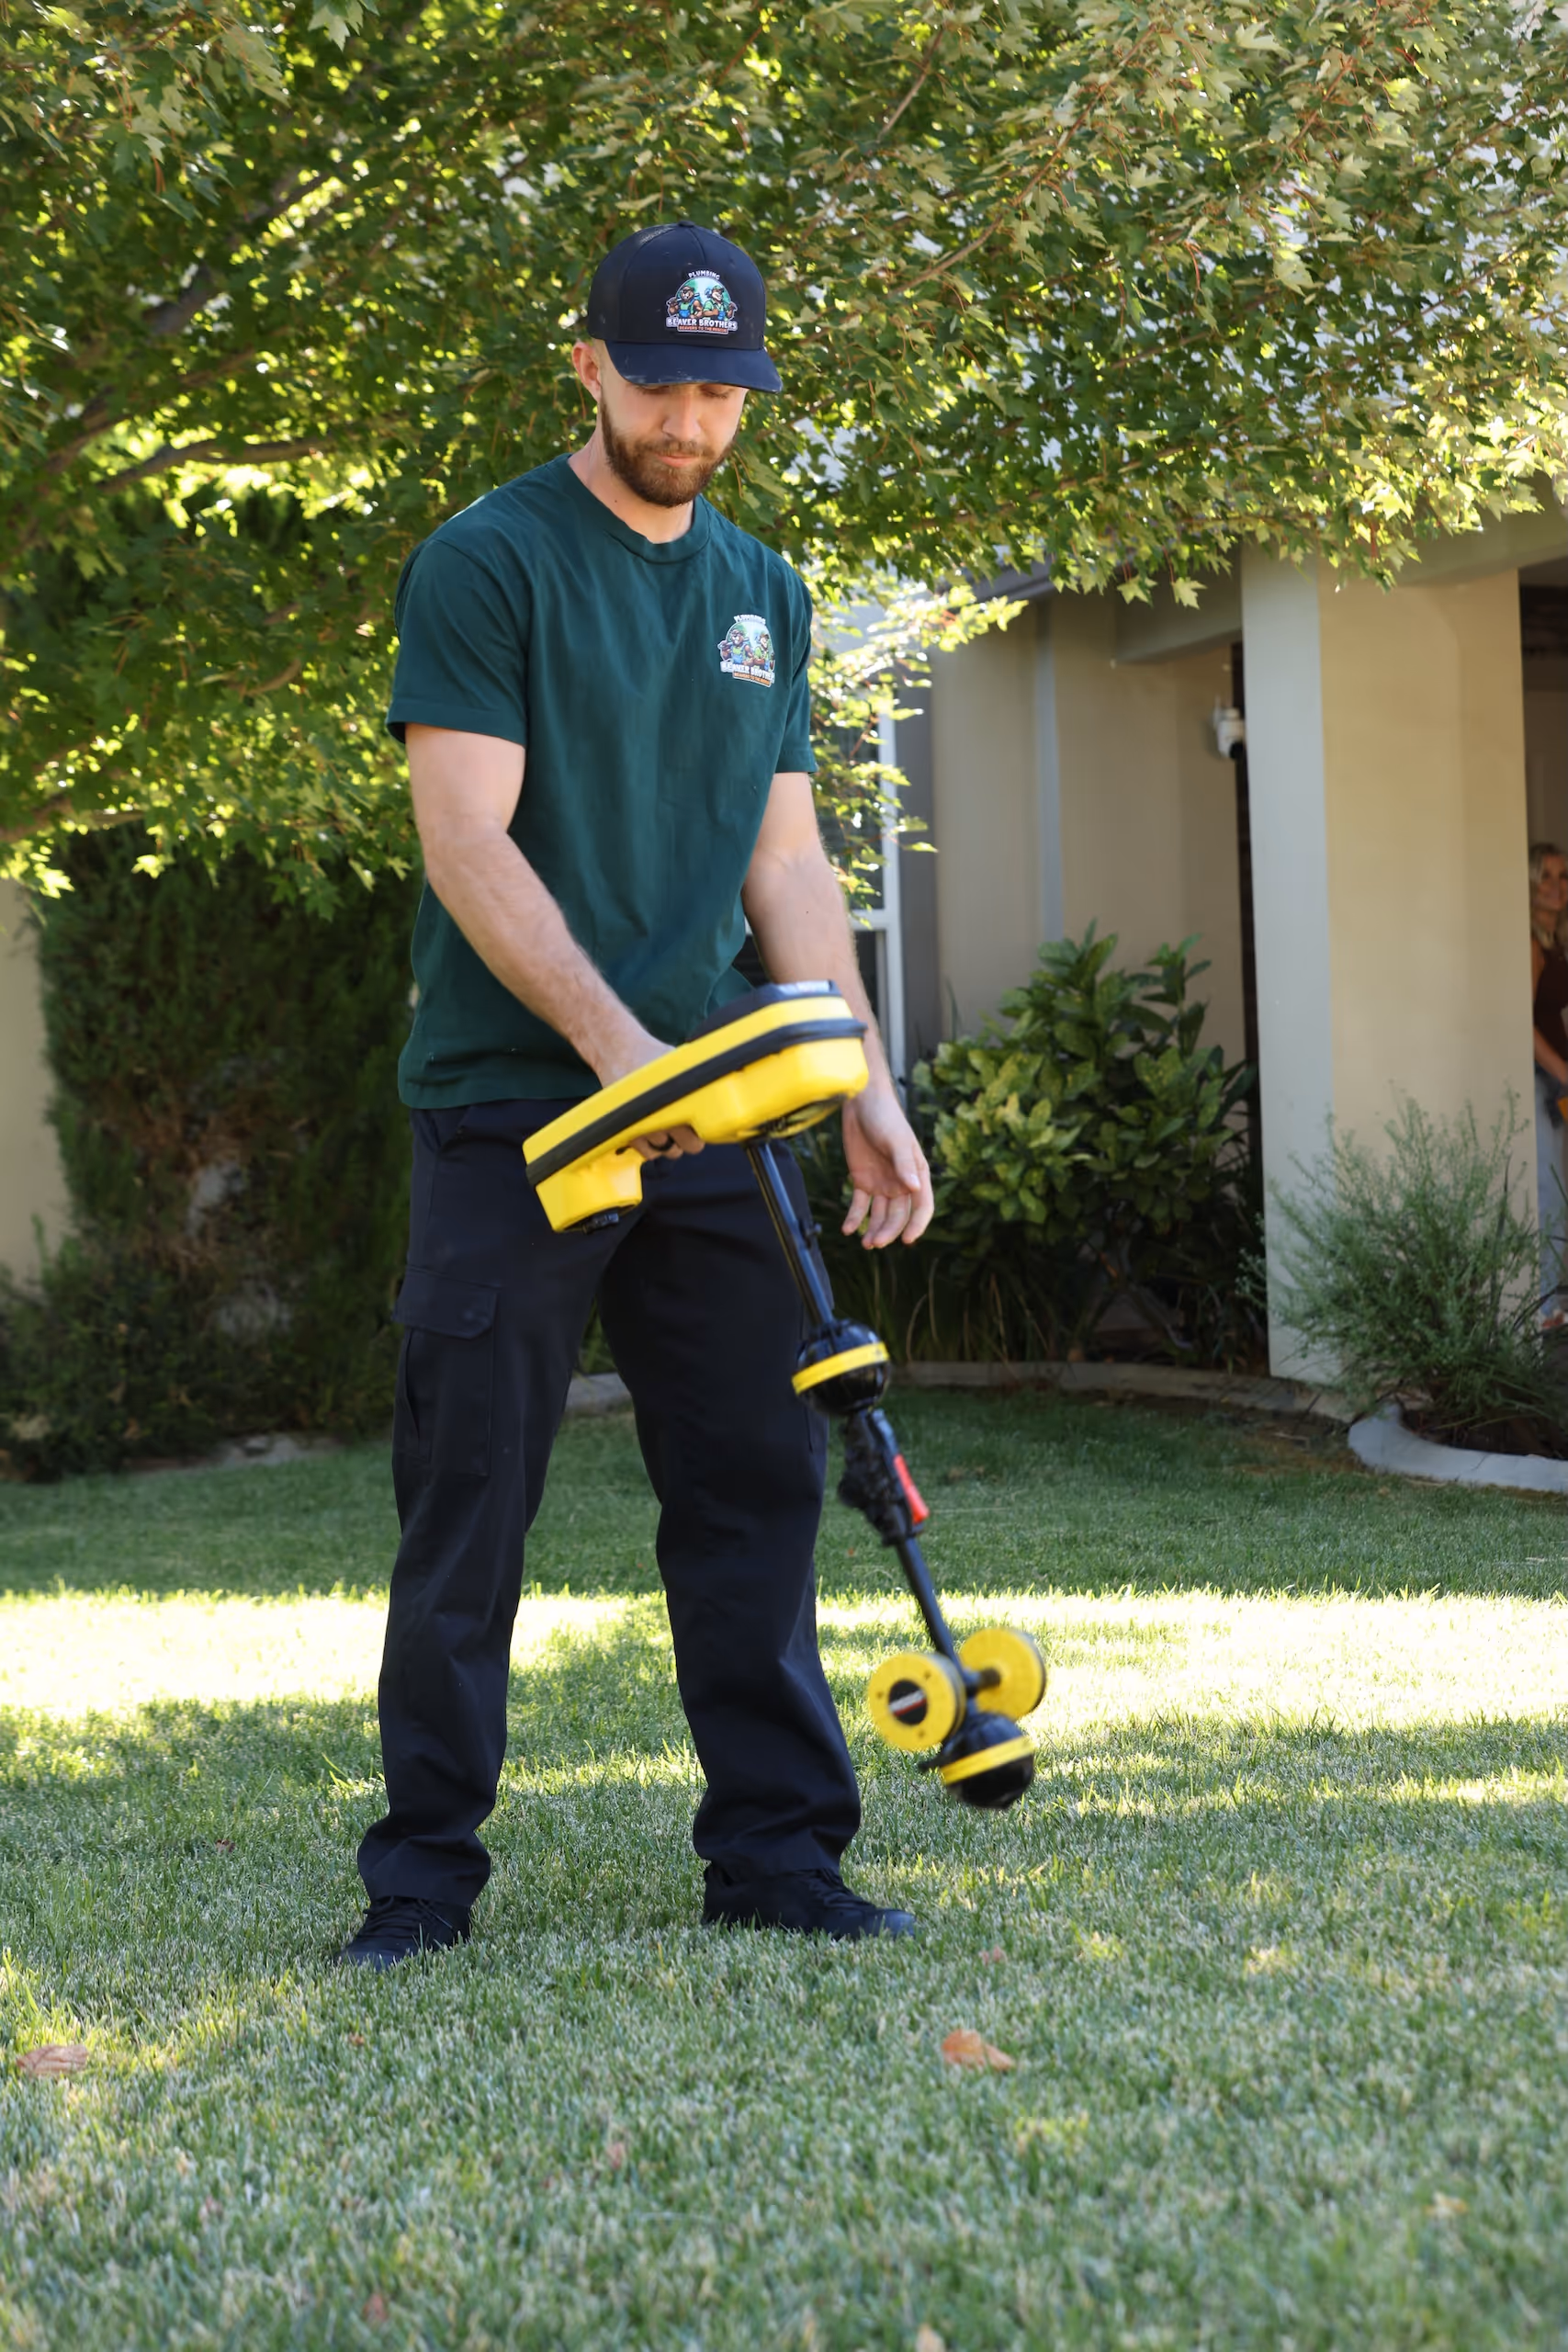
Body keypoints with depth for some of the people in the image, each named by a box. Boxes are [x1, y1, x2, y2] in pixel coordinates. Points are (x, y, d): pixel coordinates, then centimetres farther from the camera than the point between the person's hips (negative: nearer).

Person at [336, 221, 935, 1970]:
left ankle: (775, 1851, 13)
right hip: (510, 1107, -5)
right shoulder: (487, 564, -4)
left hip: (708, 1116, 6)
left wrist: (867, 1086, 6)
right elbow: (467, 842, -12)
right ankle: (425, 1872, 7)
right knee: (467, 1501, -2)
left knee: (757, 1484, 5)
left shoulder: (764, 596, 15)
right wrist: (614, 1041, -22)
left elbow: (785, 861, 15)